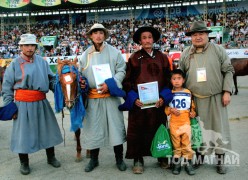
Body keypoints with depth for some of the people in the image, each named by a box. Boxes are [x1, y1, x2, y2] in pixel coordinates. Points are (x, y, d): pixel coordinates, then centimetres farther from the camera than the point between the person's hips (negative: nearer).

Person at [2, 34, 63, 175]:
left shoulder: (42, 62, 4)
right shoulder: (15, 64, -4)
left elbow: (51, 79, 9)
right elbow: (7, 87, -2)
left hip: (41, 102, 3)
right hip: (23, 104, -3)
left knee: (48, 129, 13)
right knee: (23, 132, 6)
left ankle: (51, 157, 33)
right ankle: (24, 163, 25)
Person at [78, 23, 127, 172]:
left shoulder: (114, 52, 1)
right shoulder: (86, 54, 9)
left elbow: (121, 71, -2)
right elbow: (81, 73, 17)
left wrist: (110, 84, -15)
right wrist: (80, 82, -5)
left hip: (111, 96, -2)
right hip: (92, 97, 2)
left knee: (116, 126, 2)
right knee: (93, 127, 8)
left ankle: (119, 159, 18)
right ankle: (94, 159, 25)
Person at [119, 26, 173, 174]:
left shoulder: (162, 58, 8)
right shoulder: (134, 58, 2)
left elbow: (168, 79, 7)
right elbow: (127, 81, 0)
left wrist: (163, 97, -8)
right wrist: (133, 99, -13)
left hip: (158, 102, 2)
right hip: (138, 102, -2)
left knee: (158, 129, 11)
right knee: (138, 131, 3)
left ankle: (162, 156, 28)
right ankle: (138, 160, 16)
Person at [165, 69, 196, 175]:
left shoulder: (188, 92, 4)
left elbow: (192, 106, 12)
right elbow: (166, 108, 6)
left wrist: (193, 113, -6)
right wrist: (171, 110, -13)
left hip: (186, 122, 0)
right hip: (174, 123, 0)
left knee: (187, 144, 2)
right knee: (176, 144, 8)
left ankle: (188, 163, 13)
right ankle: (176, 163, 19)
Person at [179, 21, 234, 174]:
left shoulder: (218, 50, 0)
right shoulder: (186, 54, 6)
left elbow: (228, 71, 1)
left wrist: (227, 91, -7)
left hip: (216, 98, -1)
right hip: (195, 99, 2)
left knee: (219, 128, 5)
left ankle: (220, 160, 20)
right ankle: (199, 157, 27)